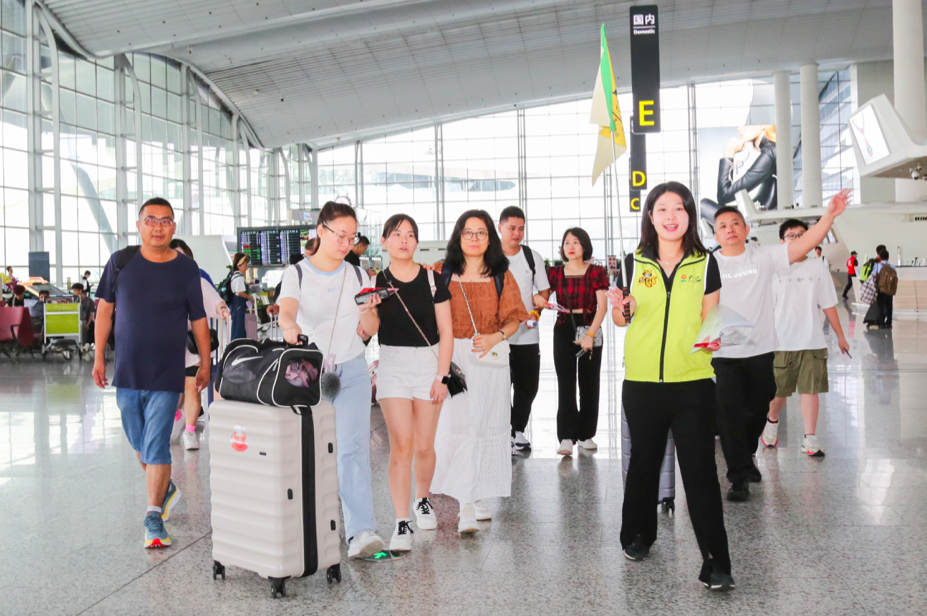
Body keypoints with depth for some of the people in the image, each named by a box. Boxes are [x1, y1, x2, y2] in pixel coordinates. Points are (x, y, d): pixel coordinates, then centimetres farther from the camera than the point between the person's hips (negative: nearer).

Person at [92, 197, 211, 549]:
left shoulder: (186, 270, -2)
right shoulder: (121, 262, 0)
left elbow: (199, 320, 5)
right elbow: (105, 309, 8)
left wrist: (205, 364, 7)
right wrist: (99, 356, 7)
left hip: (167, 376, -3)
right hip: (127, 373, 3)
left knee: (156, 447, -5)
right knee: (139, 445, 15)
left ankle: (154, 518, 4)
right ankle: (166, 489, 39)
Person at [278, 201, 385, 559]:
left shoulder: (356, 276, 9)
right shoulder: (297, 273, 0)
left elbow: (371, 331, 9)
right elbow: (286, 311, -20)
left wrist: (368, 310, -13)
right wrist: (290, 326, -43)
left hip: (352, 369, 1)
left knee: (353, 446, -11)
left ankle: (360, 532, -16)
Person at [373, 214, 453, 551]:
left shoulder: (433, 280, 2)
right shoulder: (377, 282, 3)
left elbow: (446, 332, 2)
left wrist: (442, 375, -5)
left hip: (429, 363, 1)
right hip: (392, 365, 0)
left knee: (424, 446, 6)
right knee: (401, 445, -9)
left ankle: (423, 499, 34)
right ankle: (401, 523, -3)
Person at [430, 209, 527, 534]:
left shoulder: (501, 276, 9)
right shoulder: (441, 272, 5)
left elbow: (513, 319, 7)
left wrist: (495, 337, -12)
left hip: (491, 358, 2)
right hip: (452, 357, -2)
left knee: (486, 426, 4)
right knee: (456, 424, -8)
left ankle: (476, 496, 18)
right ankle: (466, 506, -5)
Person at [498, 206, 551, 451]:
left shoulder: (533, 256, 8)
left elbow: (544, 290, 12)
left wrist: (536, 311, -8)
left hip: (528, 335, 3)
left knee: (528, 387, 10)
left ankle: (518, 430, 27)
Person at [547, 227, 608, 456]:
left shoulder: (596, 272, -1)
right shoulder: (556, 273, 5)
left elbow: (602, 307, -6)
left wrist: (590, 334, -15)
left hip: (590, 330, 0)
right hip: (564, 331, 1)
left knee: (589, 384, 6)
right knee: (566, 385, -4)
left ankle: (585, 435, 18)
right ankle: (566, 437, -5)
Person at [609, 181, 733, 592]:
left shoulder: (705, 264, 2)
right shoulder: (634, 263, 3)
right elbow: (621, 319, 11)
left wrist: (712, 338, -16)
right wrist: (620, 308, -12)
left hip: (692, 383, -1)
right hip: (642, 383, 1)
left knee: (700, 469, -4)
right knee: (644, 461, 16)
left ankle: (715, 563, 4)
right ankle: (638, 536, 37)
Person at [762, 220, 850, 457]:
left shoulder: (817, 267, 6)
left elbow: (829, 305, 10)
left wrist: (840, 336, 11)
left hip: (813, 342, 1)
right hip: (781, 342, -1)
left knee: (810, 390, -2)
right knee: (778, 391, 9)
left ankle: (810, 439, 5)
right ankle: (772, 422, 37)